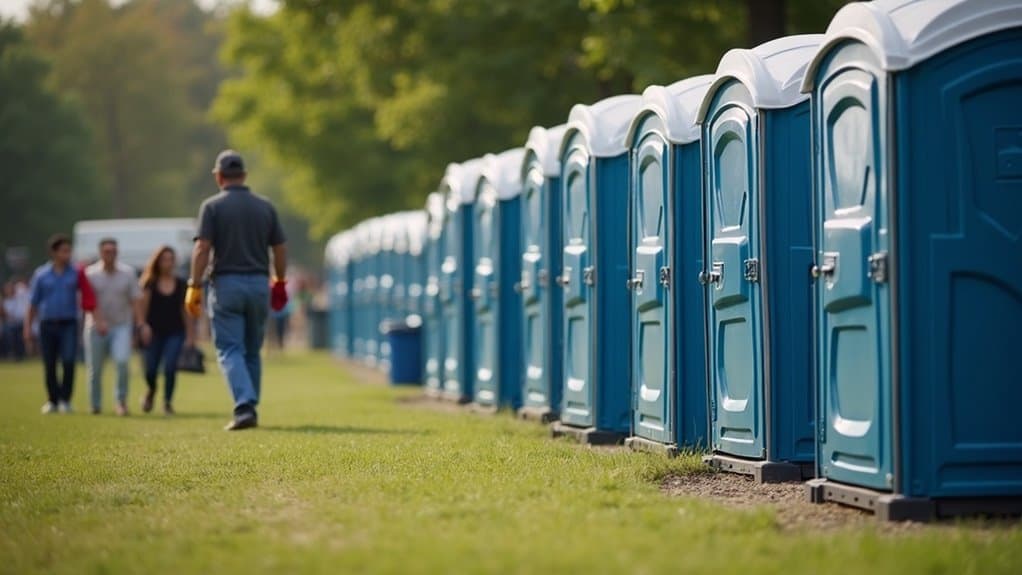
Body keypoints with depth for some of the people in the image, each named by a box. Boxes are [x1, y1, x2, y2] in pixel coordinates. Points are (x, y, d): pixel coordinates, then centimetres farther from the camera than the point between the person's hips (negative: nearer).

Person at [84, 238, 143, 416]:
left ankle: (121, 401, -7)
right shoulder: (90, 273, -1)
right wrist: (99, 321, -25)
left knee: (122, 361, -20)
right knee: (95, 368, 3)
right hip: (96, 327, 0)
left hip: (122, 326, 0)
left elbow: (136, 299, 0)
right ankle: (96, 405, 21)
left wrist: (139, 324, -12)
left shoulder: (127, 272, 5)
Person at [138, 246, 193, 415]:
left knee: (170, 366, -14)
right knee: (151, 369, -1)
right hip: (155, 332, 0)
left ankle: (168, 401, 1)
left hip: (175, 332, 0)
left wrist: (189, 333, 8)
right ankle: (151, 391, 32)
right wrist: (143, 325, -17)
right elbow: (143, 306, -4)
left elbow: (185, 310, 10)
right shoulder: (150, 284, 2)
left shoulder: (181, 284, 6)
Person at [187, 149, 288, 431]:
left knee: (230, 350, -3)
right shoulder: (265, 206, 7)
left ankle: (244, 407, -21)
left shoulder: (213, 206, -4)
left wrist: (194, 287, -9)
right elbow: (280, 249, 9)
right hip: (259, 284, 4)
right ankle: (250, 410, 18)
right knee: (252, 351, 15)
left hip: (226, 283, -3)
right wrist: (280, 282, 21)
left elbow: (202, 249, -12)